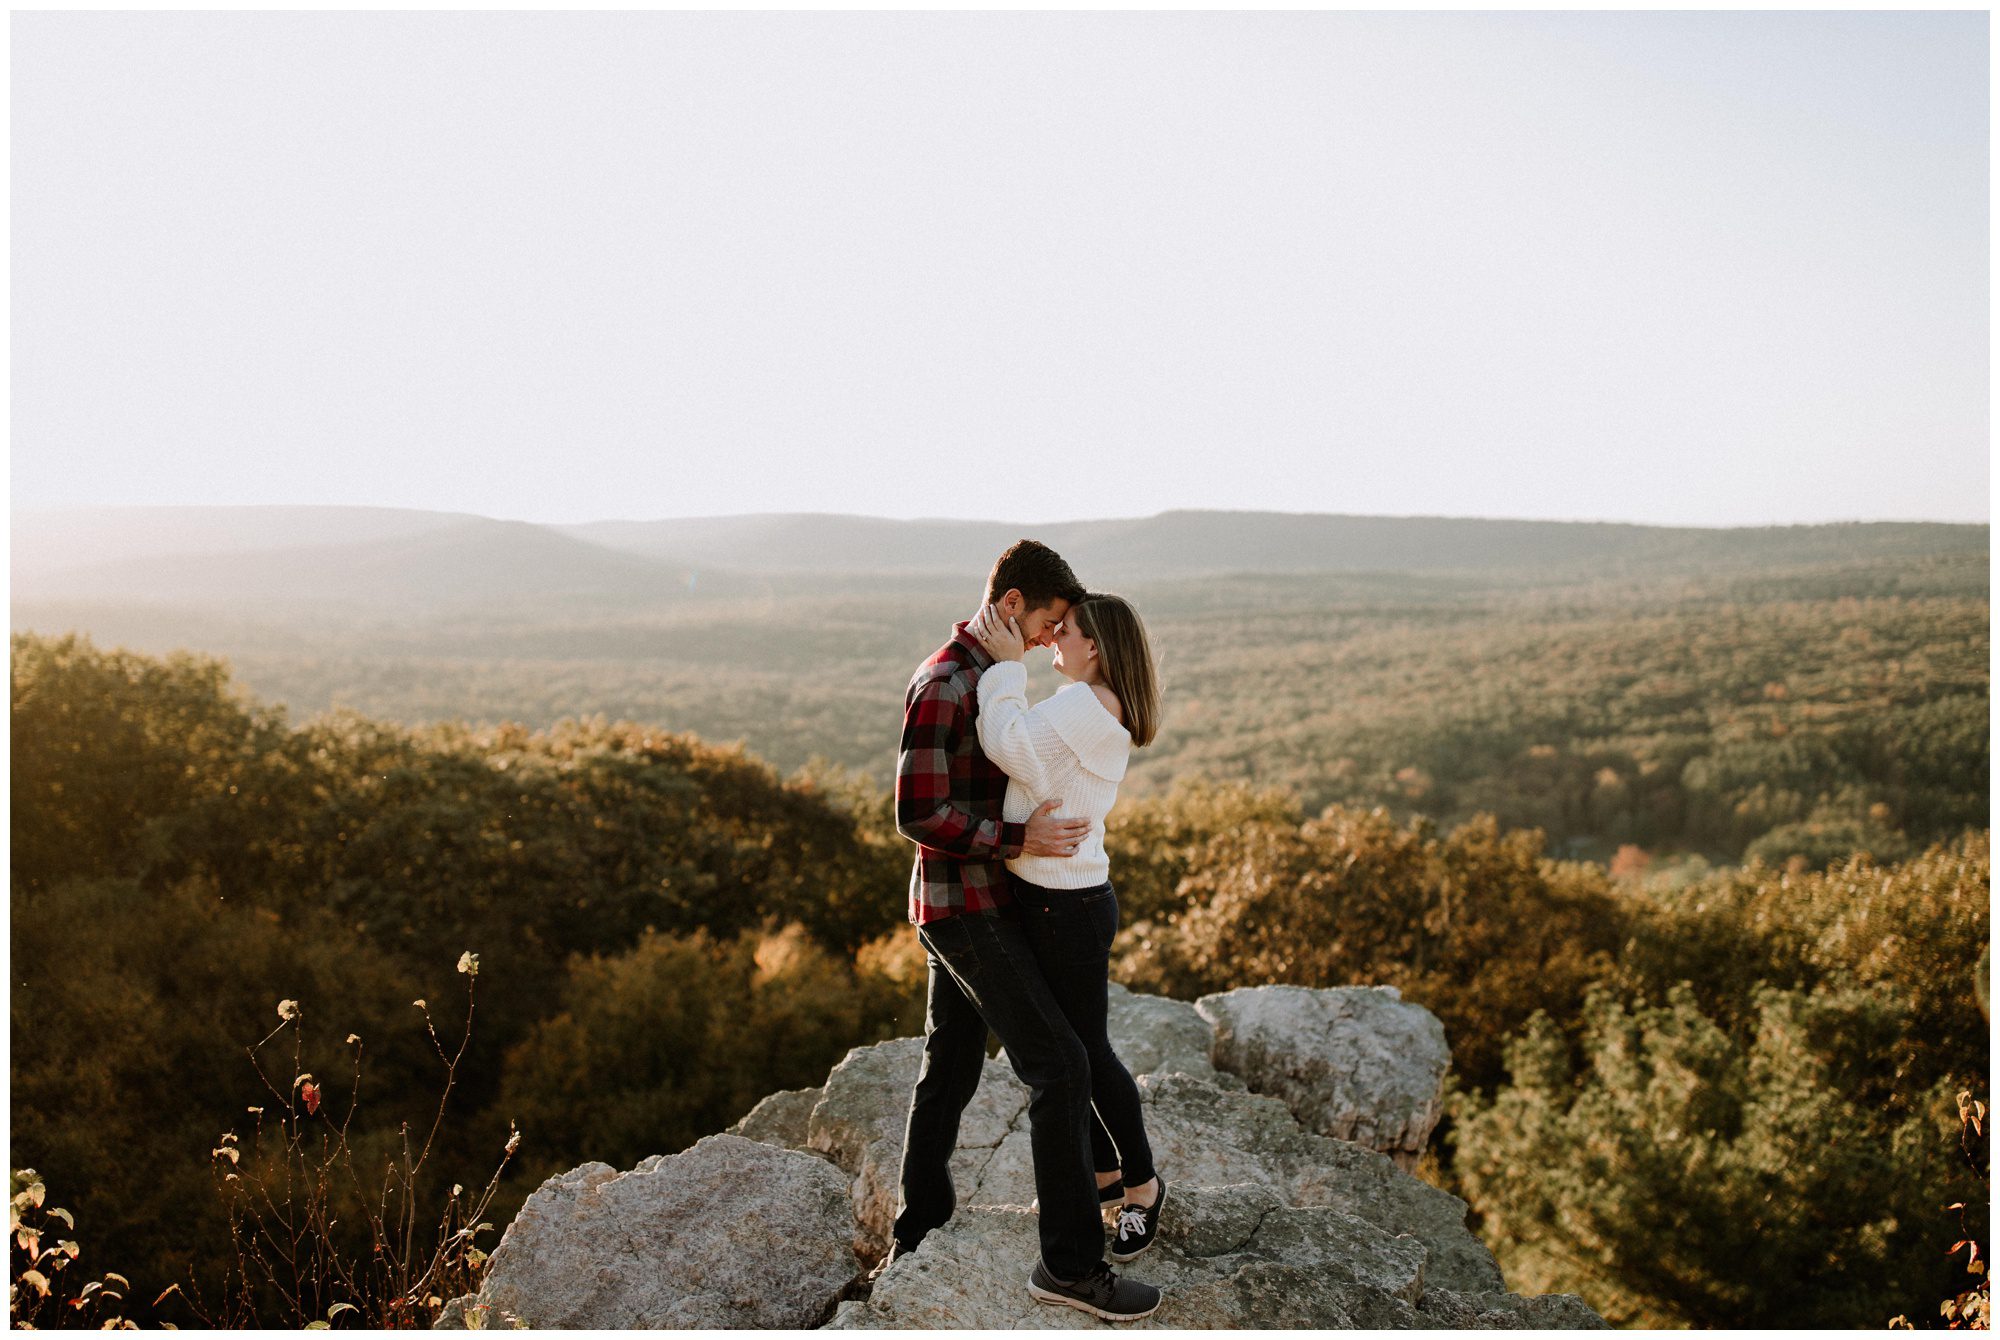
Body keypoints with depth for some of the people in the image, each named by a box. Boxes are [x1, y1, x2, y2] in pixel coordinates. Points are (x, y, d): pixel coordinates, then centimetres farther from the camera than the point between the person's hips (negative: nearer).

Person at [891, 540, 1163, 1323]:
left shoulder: (980, 676, 12)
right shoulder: (942, 685, -20)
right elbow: (918, 816, -23)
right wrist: (1020, 841, -21)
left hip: (970, 904, 10)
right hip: (966, 913, -10)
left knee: (950, 1067, 18)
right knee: (1060, 1067, -9)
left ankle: (919, 1235, 31)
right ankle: (1070, 1263, -1)